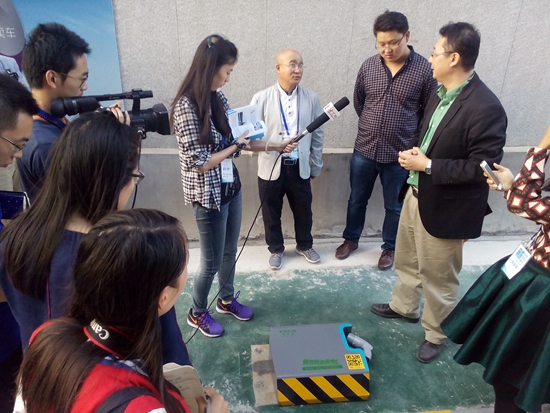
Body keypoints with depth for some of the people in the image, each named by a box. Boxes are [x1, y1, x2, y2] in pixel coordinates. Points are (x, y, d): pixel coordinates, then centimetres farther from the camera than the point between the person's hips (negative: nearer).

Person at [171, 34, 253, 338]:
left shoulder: (217, 98, 2)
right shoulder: (187, 106, -21)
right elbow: (199, 163, -22)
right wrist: (237, 145, -14)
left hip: (231, 187, 7)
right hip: (209, 195, -7)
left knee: (230, 251, 22)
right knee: (211, 261, 10)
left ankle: (227, 300, 46)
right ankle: (197, 314, 36)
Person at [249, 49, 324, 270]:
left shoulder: (311, 98, -2)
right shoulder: (262, 98, -10)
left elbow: (318, 135, 5)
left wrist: (316, 166, 9)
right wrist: (275, 146, -27)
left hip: (300, 168, 2)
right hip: (271, 168, -2)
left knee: (304, 211, 18)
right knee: (271, 214, 15)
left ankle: (304, 245, 45)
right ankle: (276, 249, 39)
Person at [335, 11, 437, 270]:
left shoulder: (424, 70, -10)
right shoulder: (368, 66, -2)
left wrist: (411, 138, 5)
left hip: (399, 154, -2)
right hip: (364, 149, 3)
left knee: (395, 206, 14)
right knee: (357, 199, 17)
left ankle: (389, 247, 36)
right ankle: (351, 239, 40)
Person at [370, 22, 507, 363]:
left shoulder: (486, 108, -24)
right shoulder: (441, 92, 3)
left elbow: (483, 168, -24)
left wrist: (428, 165, -23)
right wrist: (414, 152, -2)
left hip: (444, 207, -8)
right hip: (416, 193, 8)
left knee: (437, 276, 12)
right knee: (407, 260, 25)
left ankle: (436, 334, 37)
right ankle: (404, 307, 50)